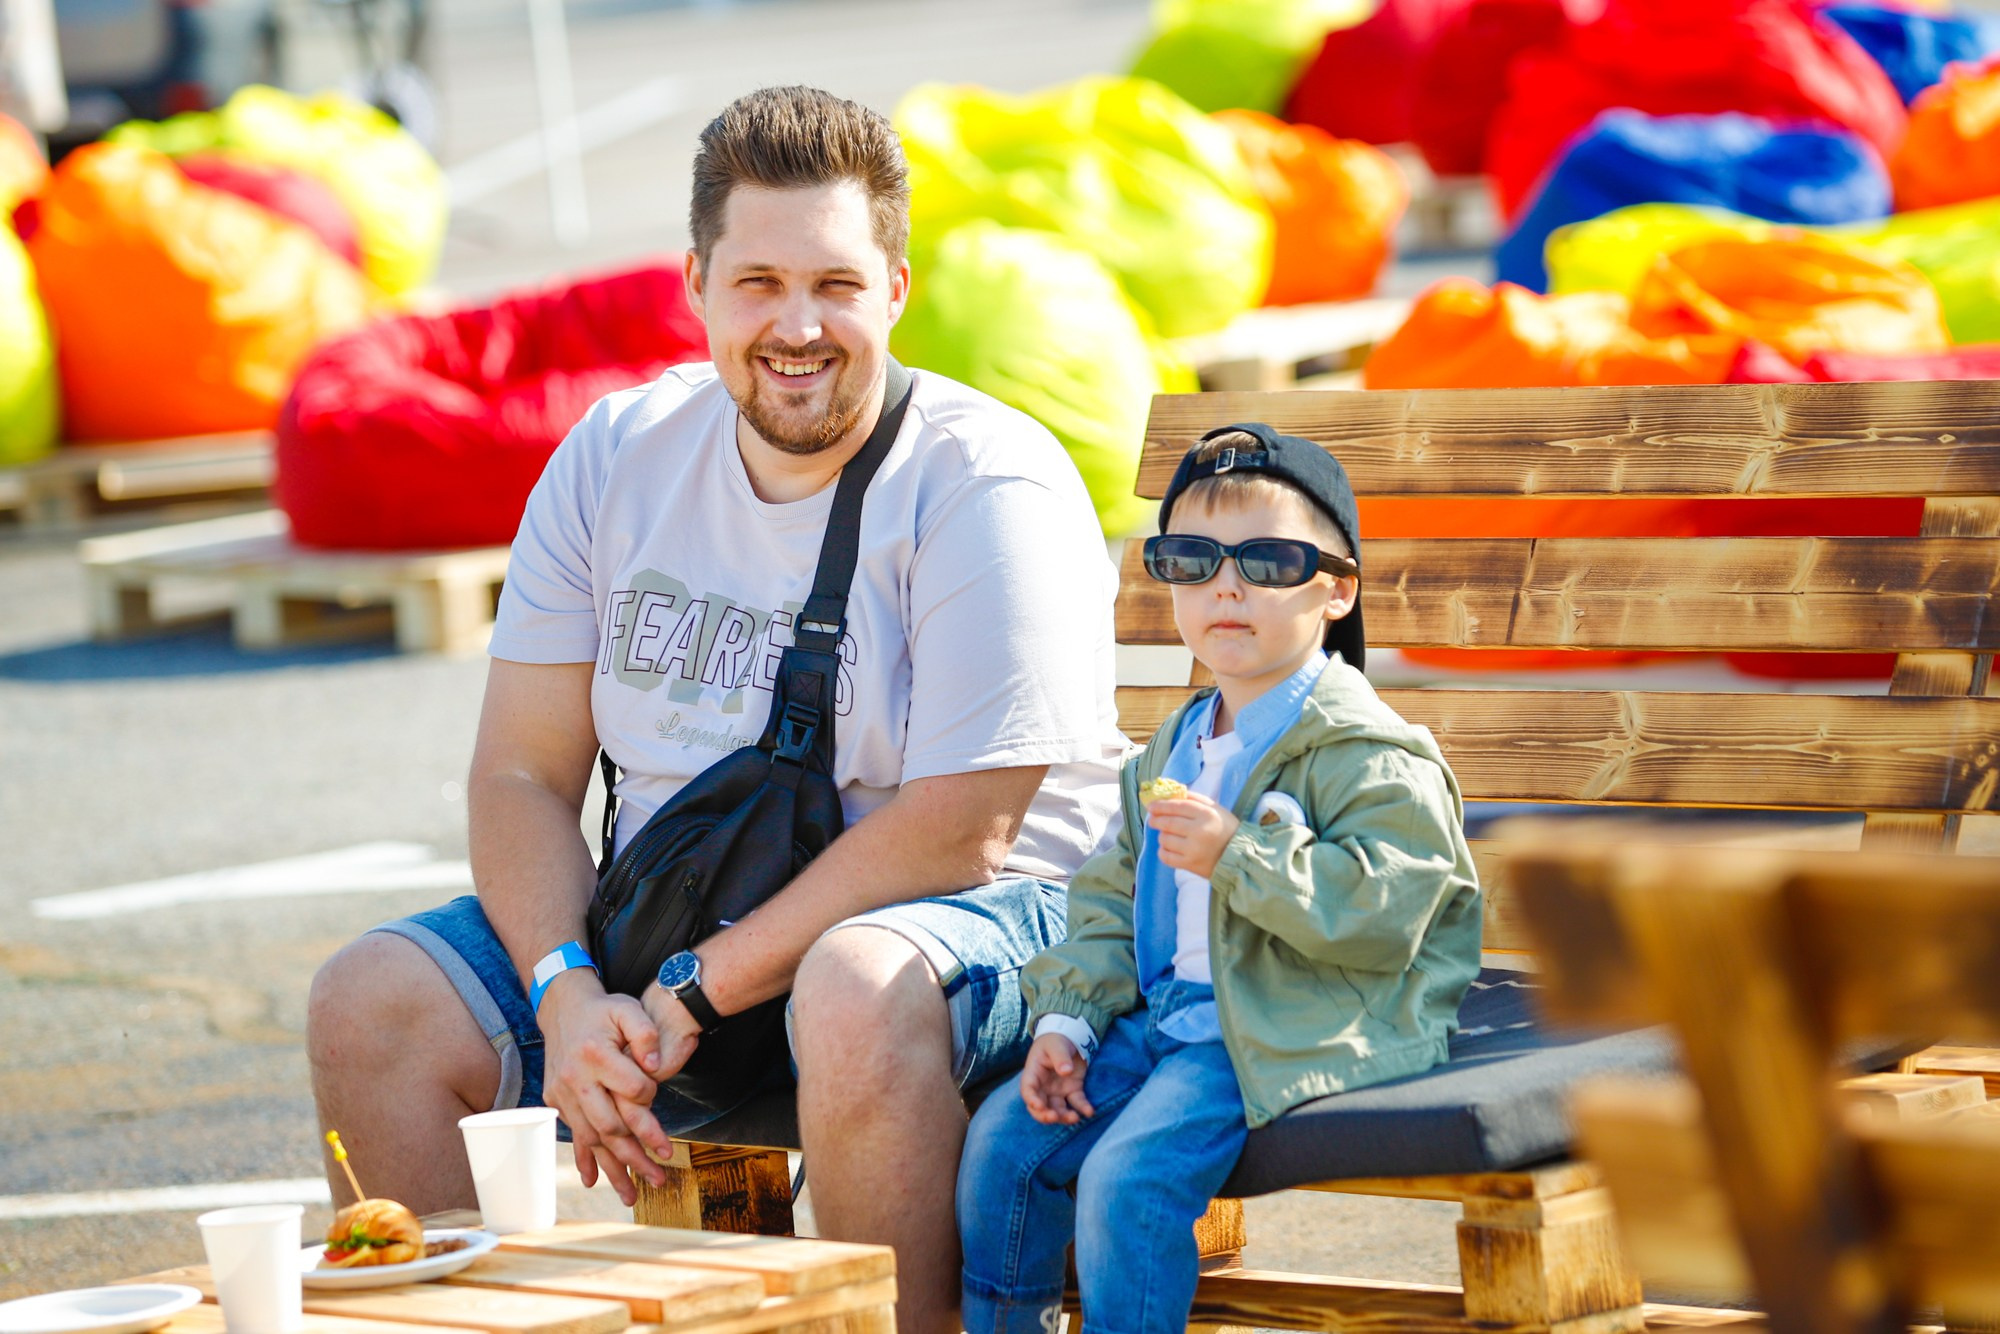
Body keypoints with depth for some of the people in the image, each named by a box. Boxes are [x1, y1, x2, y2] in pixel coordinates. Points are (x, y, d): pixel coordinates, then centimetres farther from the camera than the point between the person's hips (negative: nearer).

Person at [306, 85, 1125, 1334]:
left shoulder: (988, 485, -13)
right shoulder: (616, 459, 3)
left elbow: (955, 833, -19)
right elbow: (522, 775, 2)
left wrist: (696, 996, -21)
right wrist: (569, 997, -16)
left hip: (960, 915, -5)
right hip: (663, 922, 6)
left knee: (857, 987, -39)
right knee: (369, 1006, -12)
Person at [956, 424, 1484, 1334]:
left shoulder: (1366, 753, -11)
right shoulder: (1173, 753, 17)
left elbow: (1384, 911, -23)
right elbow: (1111, 903, 22)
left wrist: (1237, 856, -26)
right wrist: (1067, 1020, 8)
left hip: (1292, 1040, -9)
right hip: (1168, 1019, 9)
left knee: (1130, 1176, -26)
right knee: (1004, 1138, 1)